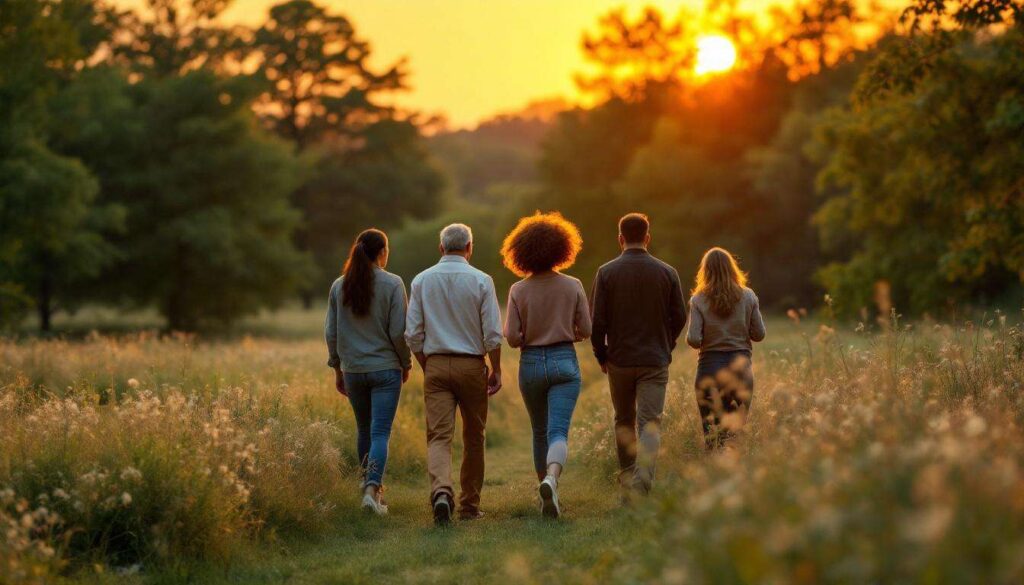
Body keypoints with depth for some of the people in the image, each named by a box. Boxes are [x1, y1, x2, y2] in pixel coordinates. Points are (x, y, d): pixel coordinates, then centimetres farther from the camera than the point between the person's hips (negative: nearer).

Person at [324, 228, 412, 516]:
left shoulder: (339, 286, 3)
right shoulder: (392, 284, -9)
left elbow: (331, 333, 5)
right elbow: (398, 331, -10)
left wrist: (337, 368, 15)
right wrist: (406, 363, 4)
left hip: (353, 370, 4)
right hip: (386, 368, -4)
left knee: (364, 429, 20)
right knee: (380, 432, -4)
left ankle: (370, 484, 28)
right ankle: (372, 488, -20)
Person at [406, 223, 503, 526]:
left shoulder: (422, 280, 3)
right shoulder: (481, 281, -5)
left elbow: (413, 334, 3)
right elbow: (492, 333, -7)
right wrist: (496, 370, 4)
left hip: (435, 365, 1)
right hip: (471, 365, -1)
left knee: (438, 436, -3)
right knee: (473, 438, 12)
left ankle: (441, 491, -28)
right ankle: (469, 505, 18)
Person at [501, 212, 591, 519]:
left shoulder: (519, 290, -4)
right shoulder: (573, 286, -4)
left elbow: (512, 337, -8)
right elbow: (586, 330, 0)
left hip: (531, 363, 1)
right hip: (564, 361, -1)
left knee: (540, 431, 18)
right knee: (558, 430, -9)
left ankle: (546, 486, 26)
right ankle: (551, 479, -35)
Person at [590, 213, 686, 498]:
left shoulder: (607, 273, -4)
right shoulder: (667, 273, -1)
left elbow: (597, 321, -6)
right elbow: (679, 317, 2)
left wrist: (601, 356, 7)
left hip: (619, 360, 1)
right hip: (655, 361, -1)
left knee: (624, 423, 16)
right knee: (650, 423, -2)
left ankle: (627, 487, 25)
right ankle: (641, 485, -22)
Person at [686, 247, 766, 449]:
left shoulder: (698, 301, -5)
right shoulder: (748, 297, 0)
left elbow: (693, 340, -12)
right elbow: (759, 334, 3)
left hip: (710, 367, -1)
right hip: (741, 367, 1)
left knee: (711, 433, 5)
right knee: (737, 431, 6)